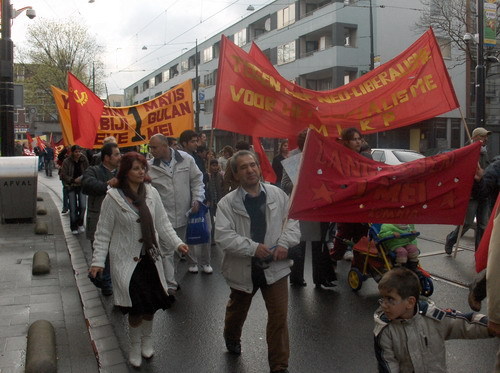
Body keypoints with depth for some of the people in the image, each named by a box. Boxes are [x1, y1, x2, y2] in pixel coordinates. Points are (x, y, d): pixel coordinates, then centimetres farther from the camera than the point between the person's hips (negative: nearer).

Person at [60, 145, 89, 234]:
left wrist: (83, 177, -10)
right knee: (73, 208, 0)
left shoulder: (84, 160, 0)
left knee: (83, 206, -8)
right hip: (71, 187, -1)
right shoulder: (67, 162, -7)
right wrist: (74, 180, -17)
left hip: (82, 186, 2)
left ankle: (80, 224, 16)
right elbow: (63, 175, -7)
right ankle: (74, 227, 15)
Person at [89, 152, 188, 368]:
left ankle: (147, 339, 37)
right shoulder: (113, 198, -11)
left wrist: (177, 243, -7)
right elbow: (103, 233, -6)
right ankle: (135, 345, 24)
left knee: (151, 302, 10)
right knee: (136, 306, -2)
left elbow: (162, 224, 4)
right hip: (127, 260, -3)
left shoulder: (152, 193, -2)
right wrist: (98, 261, -11)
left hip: (150, 258, 4)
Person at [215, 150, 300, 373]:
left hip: (274, 266, 1)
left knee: (279, 315, -1)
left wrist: (284, 243, -13)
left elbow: (292, 221, 3)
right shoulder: (227, 203, -11)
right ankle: (232, 339, 57)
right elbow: (223, 236, -18)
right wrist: (253, 248, -26)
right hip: (243, 268, 0)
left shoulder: (278, 195, -3)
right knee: (237, 311, 24)